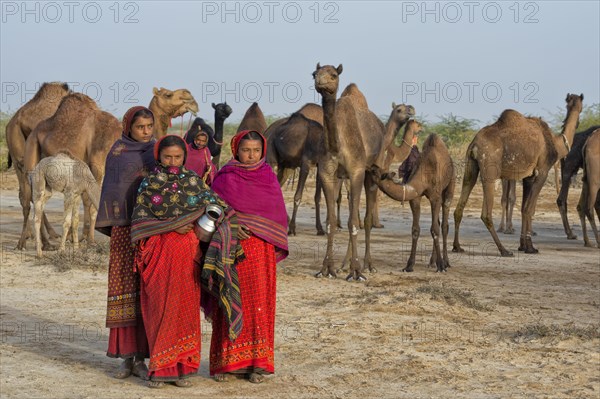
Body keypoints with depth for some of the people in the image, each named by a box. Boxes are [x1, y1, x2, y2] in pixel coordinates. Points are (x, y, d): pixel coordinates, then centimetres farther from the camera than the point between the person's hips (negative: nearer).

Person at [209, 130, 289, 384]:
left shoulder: (268, 176, 9)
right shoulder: (225, 177, 3)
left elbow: (278, 212, 8)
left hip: (261, 251, 2)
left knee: (259, 304, 1)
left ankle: (257, 362, 7)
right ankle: (227, 362, 4)